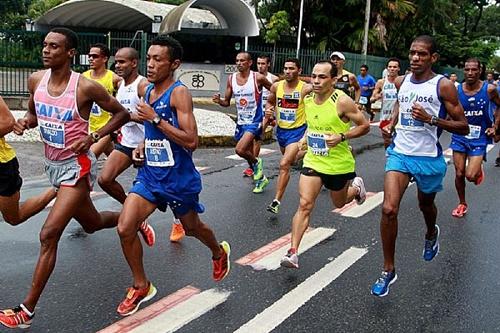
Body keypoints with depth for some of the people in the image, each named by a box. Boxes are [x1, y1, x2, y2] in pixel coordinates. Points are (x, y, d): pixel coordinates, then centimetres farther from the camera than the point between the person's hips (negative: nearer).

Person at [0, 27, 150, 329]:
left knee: (49, 235, -12)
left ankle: (28, 310, -1)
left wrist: (93, 137, -20)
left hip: (76, 166, -7)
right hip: (53, 164, 7)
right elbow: (34, 113, 15)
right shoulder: (36, 80, -2)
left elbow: (122, 114, -8)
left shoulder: (86, 87, -19)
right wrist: (24, 122, -8)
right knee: (91, 223, 23)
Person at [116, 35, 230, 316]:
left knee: (192, 228, 17)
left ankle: (220, 253, 51)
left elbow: (191, 141, -26)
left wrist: (155, 118, -26)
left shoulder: (179, 93, -17)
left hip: (179, 178, -6)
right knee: (125, 228, -7)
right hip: (150, 174, 6)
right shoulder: (148, 91, 6)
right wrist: (143, 145, 5)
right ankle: (141, 287, 14)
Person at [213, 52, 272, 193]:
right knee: (249, 154, 16)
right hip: (241, 122, 6)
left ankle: (257, 162, 9)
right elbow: (227, 102, 6)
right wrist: (219, 101, -14)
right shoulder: (231, 79, 0)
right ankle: (261, 179, 38)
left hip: (255, 121, -6)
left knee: (240, 150, -23)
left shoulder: (258, 78, -13)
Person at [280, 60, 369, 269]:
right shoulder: (307, 99, -2)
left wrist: (341, 137, -25)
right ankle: (293, 252, -8)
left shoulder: (342, 101, -20)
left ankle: (356, 187, 53)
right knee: (305, 204, -10)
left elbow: (365, 126, -12)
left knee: (339, 203, 20)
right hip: (313, 161, 3)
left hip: (339, 164, -3)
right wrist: (305, 138, 7)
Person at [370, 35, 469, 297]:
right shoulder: (401, 82, 4)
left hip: (429, 158, -2)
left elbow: (463, 127, -10)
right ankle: (388, 271, 1)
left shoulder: (443, 86, -10)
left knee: (426, 205, 21)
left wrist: (431, 119, -23)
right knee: (389, 209, -13)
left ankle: (431, 234, 59)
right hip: (400, 153, 2)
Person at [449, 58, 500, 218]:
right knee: (459, 174, 7)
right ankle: (462, 204, 29)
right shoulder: (456, 90, -8)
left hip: (479, 138, -2)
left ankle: (479, 169, 25)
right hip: (460, 137, 2)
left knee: (471, 176, -13)